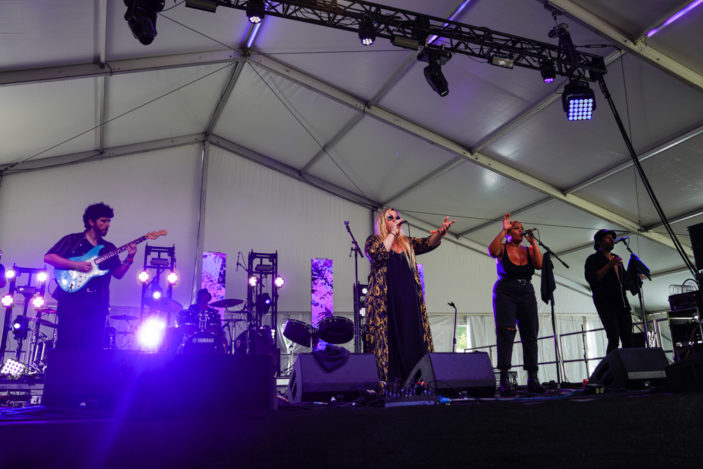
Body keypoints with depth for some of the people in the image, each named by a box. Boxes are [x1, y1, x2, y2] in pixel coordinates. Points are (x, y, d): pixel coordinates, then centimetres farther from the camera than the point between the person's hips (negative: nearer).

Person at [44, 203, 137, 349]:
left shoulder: (109, 248, 18)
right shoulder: (72, 240, 6)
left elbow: (118, 273, 12)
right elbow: (48, 257, -3)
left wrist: (129, 259, -5)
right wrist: (76, 265, -13)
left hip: (97, 304, 4)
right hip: (72, 300, -4)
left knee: (93, 348, 2)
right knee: (68, 345, -7)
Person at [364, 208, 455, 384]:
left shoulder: (407, 243, 21)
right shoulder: (374, 240, 8)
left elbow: (428, 243, 5)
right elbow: (377, 254, -14)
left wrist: (440, 232, -15)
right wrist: (392, 232, -5)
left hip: (409, 302, 5)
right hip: (386, 302, -5)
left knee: (414, 340, -1)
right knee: (390, 341, -9)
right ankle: (389, 384, -9)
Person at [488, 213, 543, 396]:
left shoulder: (528, 251, 13)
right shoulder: (502, 249, 3)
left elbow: (540, 264, -3)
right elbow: (492, 251, -20)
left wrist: (533, 243, -2)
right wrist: (503, 230, -16)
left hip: (527, 293, 4)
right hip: (505, 293, -4)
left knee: (530, 335, 1)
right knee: (506, 332, -15)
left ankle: (532, 379, 5)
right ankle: (504, 378, -17)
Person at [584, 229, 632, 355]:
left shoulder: (616, 259, 24)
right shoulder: (593, 259, 3)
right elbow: (591, 278, -12)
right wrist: (609, 265, -18)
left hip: (622, 303, 7)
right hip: (606, 302, -7)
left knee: (628, 339, -1)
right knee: (614, 339, -16)